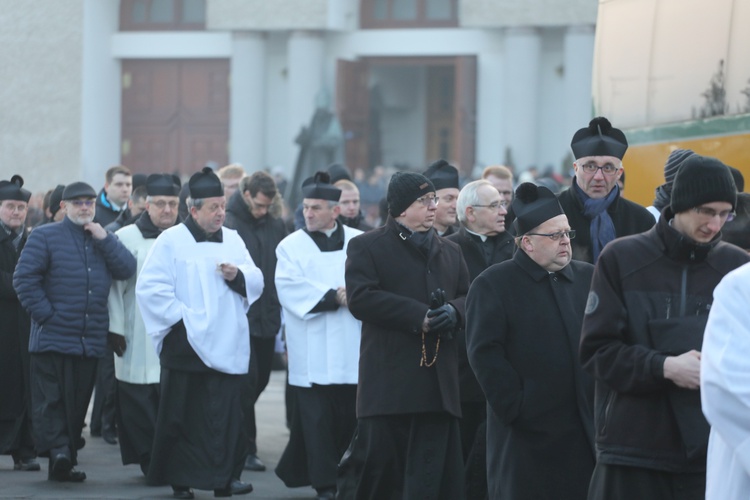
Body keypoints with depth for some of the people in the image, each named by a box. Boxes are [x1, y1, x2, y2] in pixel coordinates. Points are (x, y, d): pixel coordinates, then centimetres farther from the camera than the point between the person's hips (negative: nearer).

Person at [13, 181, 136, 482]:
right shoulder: (45, 236, 1)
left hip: (91, 341, 4)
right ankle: (57, 449, -14)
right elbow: (24, 278, -6)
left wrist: (104, 239, -8)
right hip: (53, 339, -4)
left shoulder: (104, 240, 15)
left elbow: (126, 271, 0)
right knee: (51, 398, -10)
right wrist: (45, 313, -13)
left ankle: (64, 462, 12)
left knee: (77, 402, 7)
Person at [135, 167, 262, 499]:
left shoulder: (233, 240, 13)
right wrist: (181, 318, -13)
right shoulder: (171, 241, -3)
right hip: (186, 345, -4)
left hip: (228, 347, 4)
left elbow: (256, 283, 12)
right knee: (182, 415, 0)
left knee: (227, 415, -1)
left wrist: (238, 276, -9)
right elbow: (150, 288, -9)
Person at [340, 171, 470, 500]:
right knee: (377, 459, -3)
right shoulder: (367, 247, 2)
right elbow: (360, 298, -12)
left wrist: (454, 312, -7)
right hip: (388, 381, -5)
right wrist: (419, 316, -17)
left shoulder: (449, 251, 20)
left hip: (438, 382, 5)